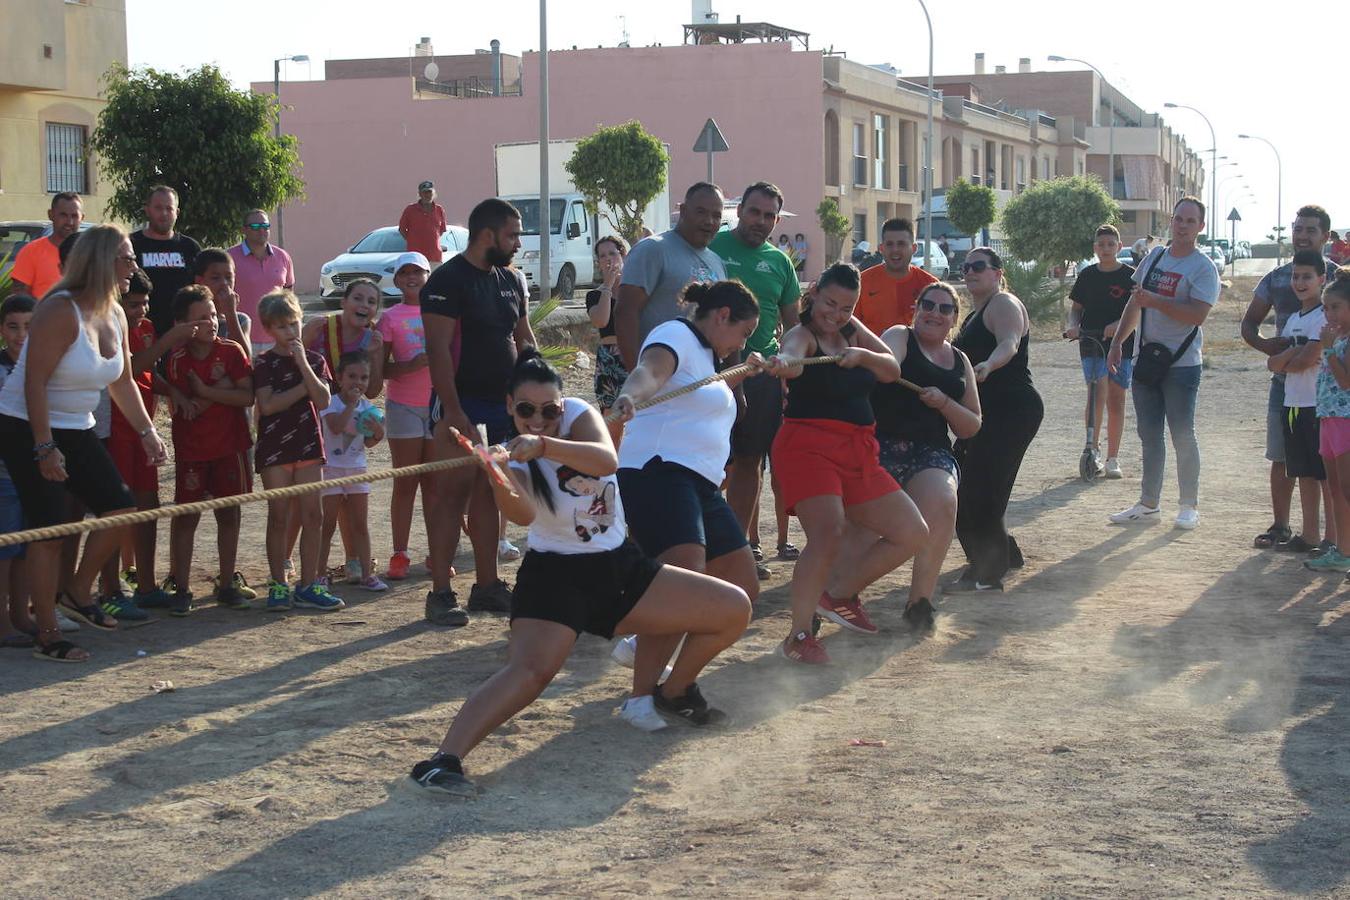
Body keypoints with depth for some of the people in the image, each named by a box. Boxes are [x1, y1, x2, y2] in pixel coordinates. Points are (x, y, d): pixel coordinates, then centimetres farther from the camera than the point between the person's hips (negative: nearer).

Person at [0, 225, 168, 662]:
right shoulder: (61, 311, -21)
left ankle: (78, 595, 21)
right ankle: (47, 638, -1)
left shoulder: (114, 316, 4)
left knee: (120, 508, 3)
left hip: (76, 430, 8)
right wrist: (44, 449, -26)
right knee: (49, 531, -9)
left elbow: (122, 383, 15)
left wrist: (147, 432, 9)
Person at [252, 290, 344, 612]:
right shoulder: (264, 364, -2)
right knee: (279, 517, 0)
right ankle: (278, 585, 7)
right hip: (274, 447, -3)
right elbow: (268, 405, -14)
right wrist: (304, 387, -11)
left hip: (308, 444, 3)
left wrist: (303, 365, -13)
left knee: (313, 516, 2)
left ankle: (309, 585, 8)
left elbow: (323, 400, -6)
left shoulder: (314, 360, 8)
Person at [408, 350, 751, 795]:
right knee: (529, 670, -32)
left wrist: (544, 444, -45)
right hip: (555, 578, -4)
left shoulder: (578, 413, -7)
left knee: (734, 609, 2)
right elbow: (523, 514, -34)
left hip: (620, 567, 5)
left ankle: (676, 693, 24)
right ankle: (444, 759, -39)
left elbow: (607, 460, -30)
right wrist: (498, 479, -54)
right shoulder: (512, 456, -13)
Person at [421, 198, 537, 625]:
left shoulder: (511, 280, 13)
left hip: (503, 404, 7)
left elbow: (524, 338, 20)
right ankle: (441, 593, -3)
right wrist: (453, 413, -22)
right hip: (461, 404, -7)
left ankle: (487, 586, 19)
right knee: (452, 494, -6)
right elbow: (438, 349, -16)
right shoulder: (447, 280, -11)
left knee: (488, 494, 12)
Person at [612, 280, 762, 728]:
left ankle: (645, 646, 23)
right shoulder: (676, 335, -4)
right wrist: (630, 396, -49)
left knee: (742, 589, 13)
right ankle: (640, 699, -27)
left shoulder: (706, 355, 26)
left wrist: (740, 374, 42)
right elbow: (650, 370, -29)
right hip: (658, 472, -11)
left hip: (701, 485, 11)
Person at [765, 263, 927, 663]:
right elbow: (793, 356, -35)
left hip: (858, 452, 9)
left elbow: (892, 371, 5)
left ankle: (840, 594, 22)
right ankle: (799, 635, -22)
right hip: (809, 446, -8)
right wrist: (782, 362, -61)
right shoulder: (803, 335, -10)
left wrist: (862, 356, -16)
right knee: (829, 533, -30)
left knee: (912, 533, 10)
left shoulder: (852, 330, 13)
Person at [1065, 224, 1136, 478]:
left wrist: (1117, 325, -23)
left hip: (1121, 344, 0)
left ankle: (1113, 459, 11)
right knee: (1098, 394, -16)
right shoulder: (1088, 275, 9)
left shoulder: (1129, 276, 1)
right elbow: (1076, 308, 14)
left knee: (1116, 400, 4)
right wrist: (1073, 325, -7)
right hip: (1091, 344, 1)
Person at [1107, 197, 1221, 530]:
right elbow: (1134, 303, 18)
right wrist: (1117, 342, 12)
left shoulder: (1203, 268, -8)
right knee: (1149, 436, 11)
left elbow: (1197, 315, -20)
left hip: (1181, 366, -6)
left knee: (1182, 436, -2)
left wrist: (1155, 301, -23)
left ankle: (1190, 506, 9)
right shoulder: (1154, 257, 12)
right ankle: (1148, 504, 18)